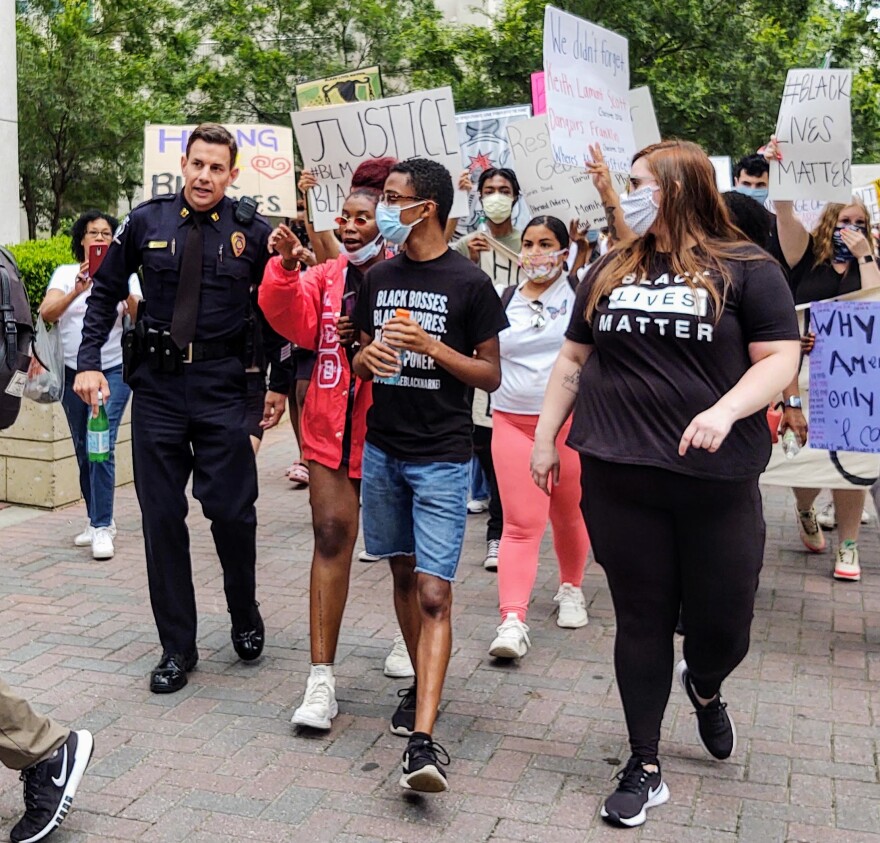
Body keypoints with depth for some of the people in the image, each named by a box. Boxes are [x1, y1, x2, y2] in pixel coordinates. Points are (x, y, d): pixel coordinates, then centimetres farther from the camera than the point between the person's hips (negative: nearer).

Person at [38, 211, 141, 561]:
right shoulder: (65, 273, 4)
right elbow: (46, 313, -12)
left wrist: (125, 293, -29)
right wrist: (77, 291, -28)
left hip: (113, 371, -3)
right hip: (73, 372, 3)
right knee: (83, 451, 9)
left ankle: (102, 527, -11)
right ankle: (98, 521, 22)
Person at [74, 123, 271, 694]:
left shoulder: (252, 232, -1)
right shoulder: (147, 221, 4)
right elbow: (106, 292, 11)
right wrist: (89, 362, 1)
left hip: (223, 387, -2)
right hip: (157, 384, 2)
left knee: (232, 510, -2)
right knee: (162, 516, 5)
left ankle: (245, 614, 29)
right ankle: (177, 646, 19)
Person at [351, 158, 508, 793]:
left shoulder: (469, 282, -7)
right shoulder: (379, 277, 9)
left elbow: (491, 376, -4)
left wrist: (431, 346, -18)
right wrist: (368, 356, -7)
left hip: (441, 458, -5)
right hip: (382, 449, 6)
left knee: (434, 594, -10)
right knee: (404, 574, 15)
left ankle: (422, 741, -13)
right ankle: (421, 686, 34)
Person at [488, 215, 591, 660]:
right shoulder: (505, 301, 9)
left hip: (572, 422, -1)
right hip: (513, 423, 1)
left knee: (568, 515, 14)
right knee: (520, 524, -6)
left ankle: (571, 588, 38)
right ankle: (512, 621, -11)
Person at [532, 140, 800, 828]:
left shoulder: (746, 269, 0)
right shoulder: (611, 272, 12)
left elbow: (780, 359, -5)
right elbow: (573, 360, 16)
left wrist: (725, 411, -21)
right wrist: (545, 436, 12)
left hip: (717, 481, -2)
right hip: (619, 479, 3)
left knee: (725, 624, 5)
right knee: (642, 621, 8)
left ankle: (704, 688, 43)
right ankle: (645, 767, 23)